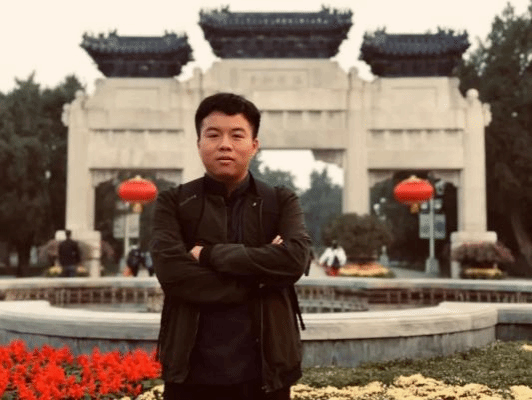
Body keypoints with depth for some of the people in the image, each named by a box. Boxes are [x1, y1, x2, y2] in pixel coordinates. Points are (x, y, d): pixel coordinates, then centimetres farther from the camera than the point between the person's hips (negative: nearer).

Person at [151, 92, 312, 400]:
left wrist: (210, 254, -12)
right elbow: (172, 273, -13)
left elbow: (295, 260, -14)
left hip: (264, 370, 1)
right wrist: (259, 276, -13)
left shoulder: (282, 202, 5)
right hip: (192, 372, 0)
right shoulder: (173, 203, 3)